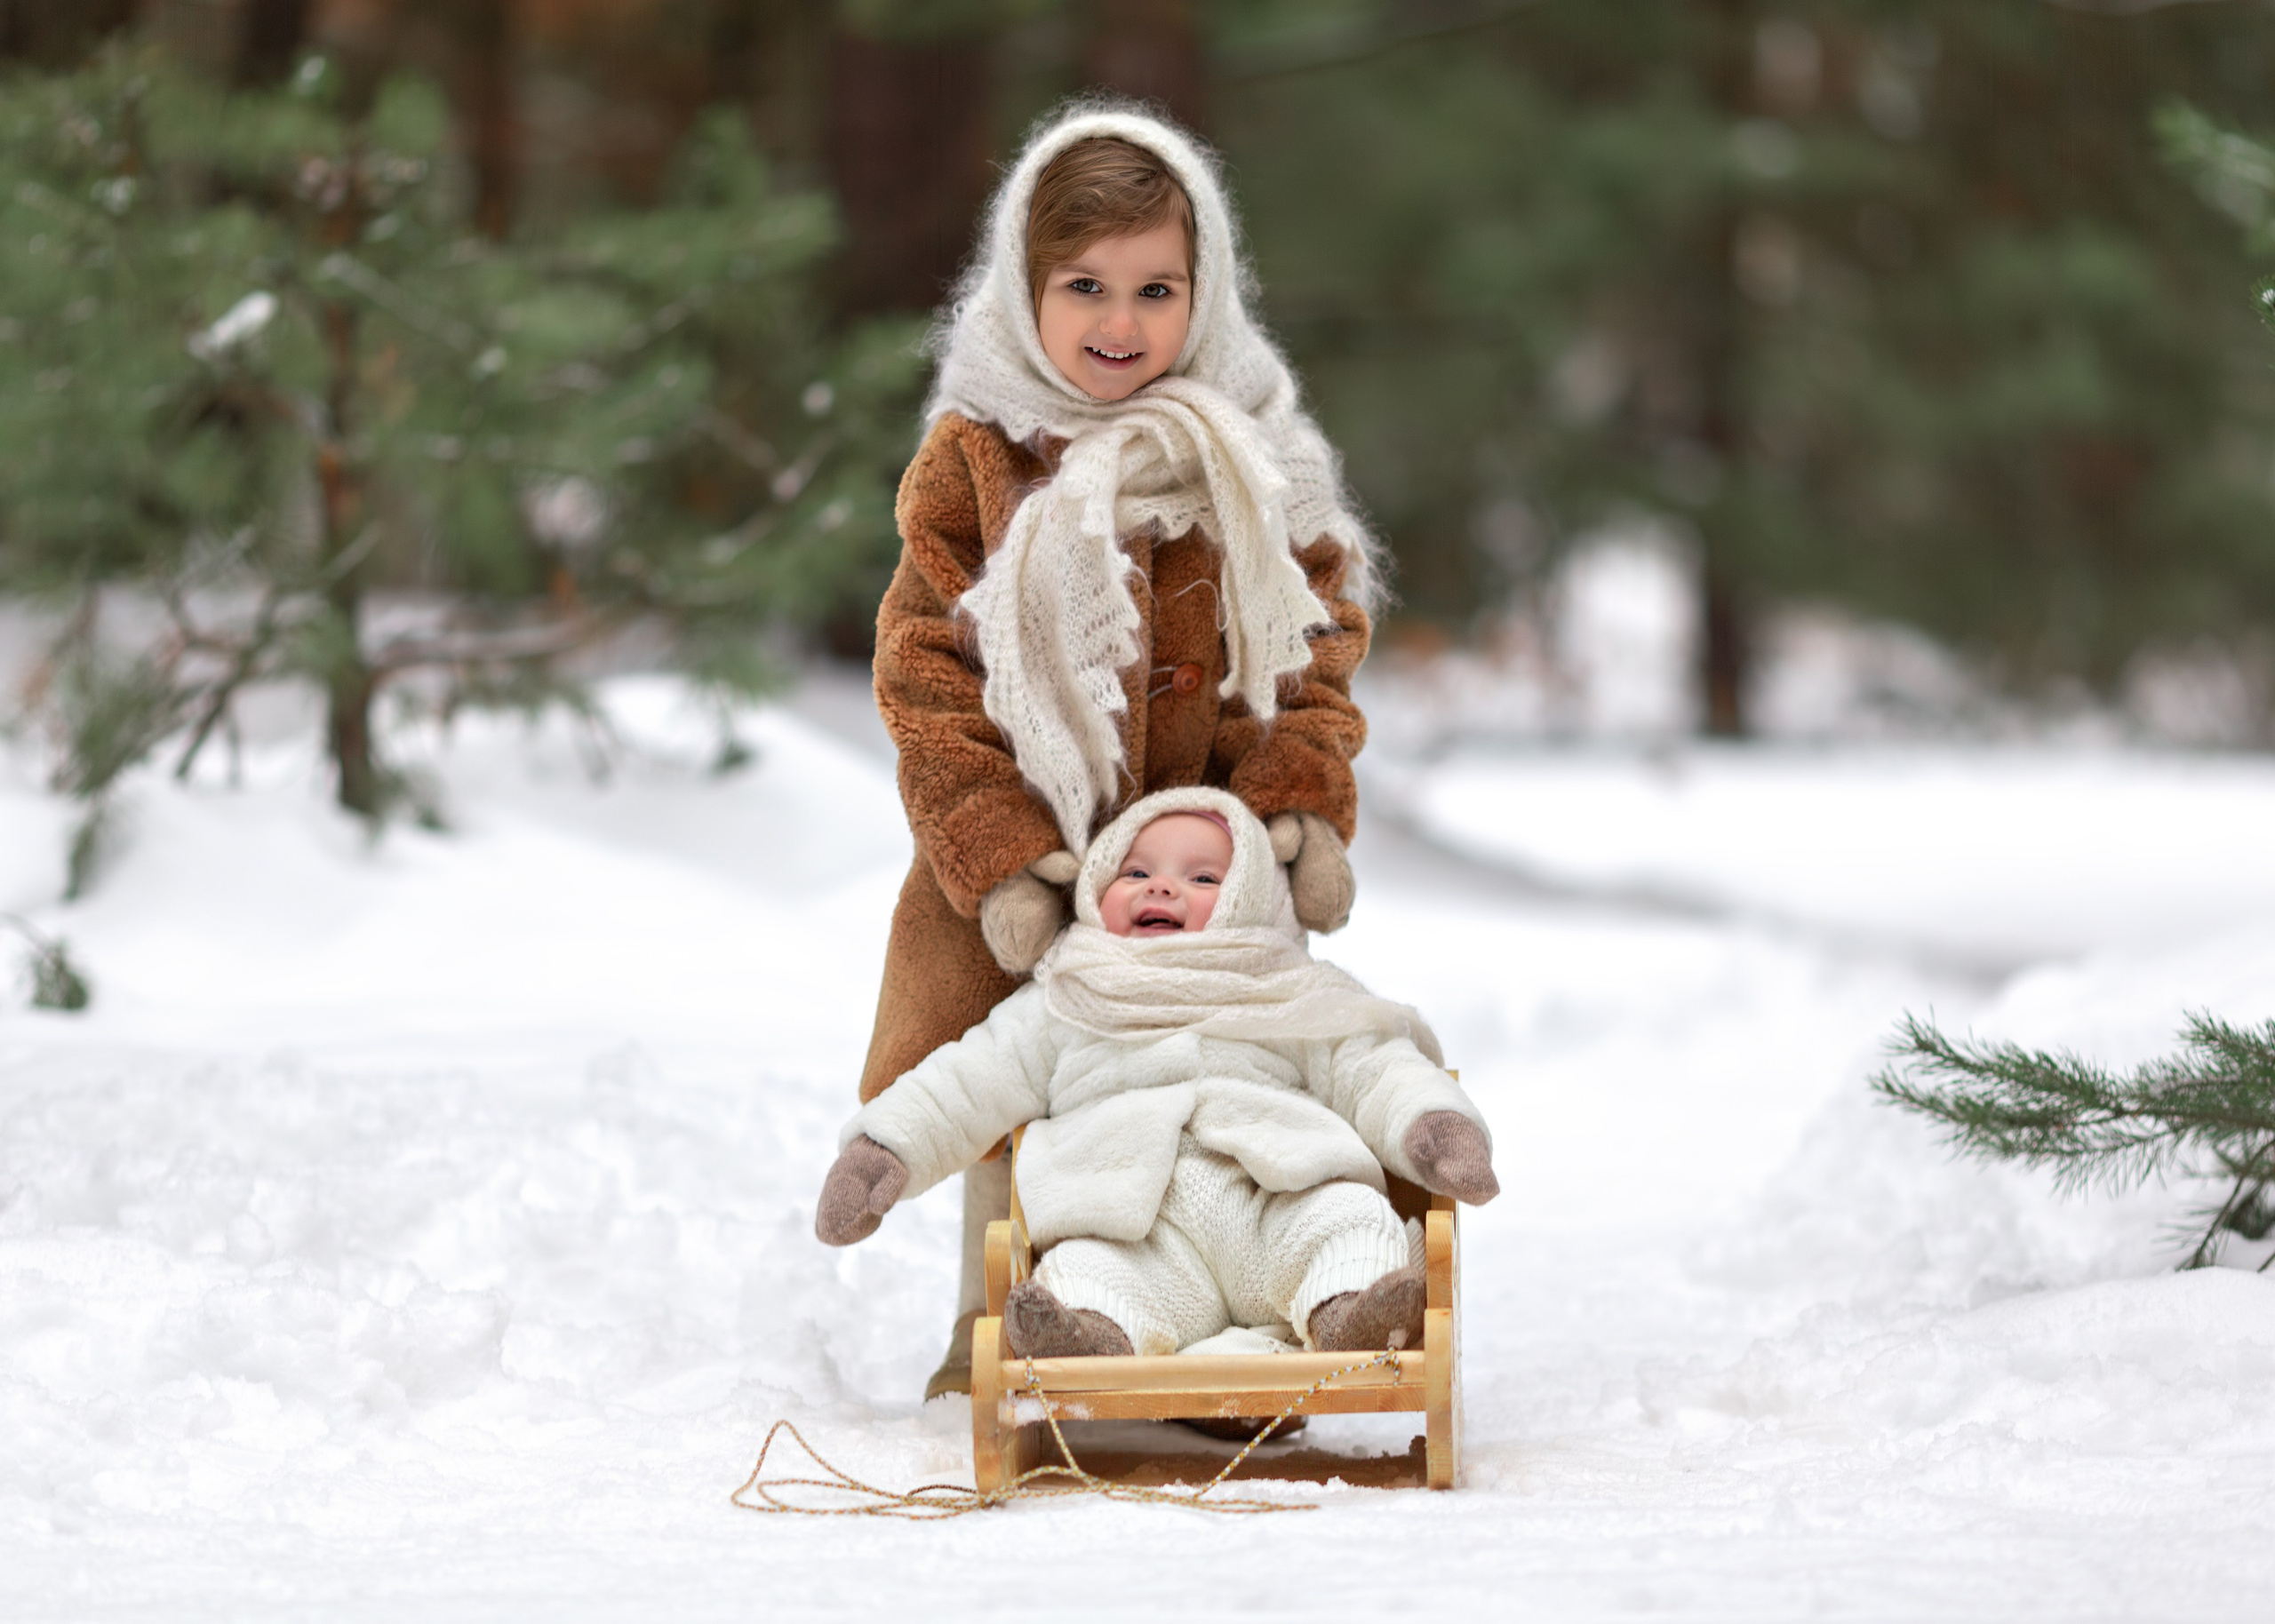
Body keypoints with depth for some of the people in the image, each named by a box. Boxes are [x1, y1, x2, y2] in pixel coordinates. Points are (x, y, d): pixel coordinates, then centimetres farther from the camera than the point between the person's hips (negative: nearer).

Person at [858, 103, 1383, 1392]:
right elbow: (929, 676, -8)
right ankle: (993, 1333, 23)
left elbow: (1316, 647, 3)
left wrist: (1303, 809, -12)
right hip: (1024, 866, -1)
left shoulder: (1256, 459, 0)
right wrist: (998, 861, -17)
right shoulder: (973, 460, -6)